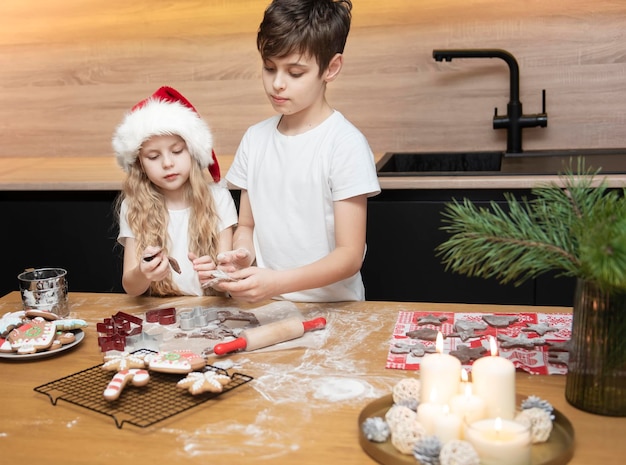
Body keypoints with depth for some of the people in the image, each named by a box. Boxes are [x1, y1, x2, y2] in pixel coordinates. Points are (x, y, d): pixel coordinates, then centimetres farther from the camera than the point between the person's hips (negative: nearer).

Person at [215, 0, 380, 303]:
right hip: (266, 304, 4)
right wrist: (242, 256, -8)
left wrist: (276, 283, -26)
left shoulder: (345, 144, -11)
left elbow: (350, 255, -12)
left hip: (331, 307, -3)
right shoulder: (255, 138, 6)